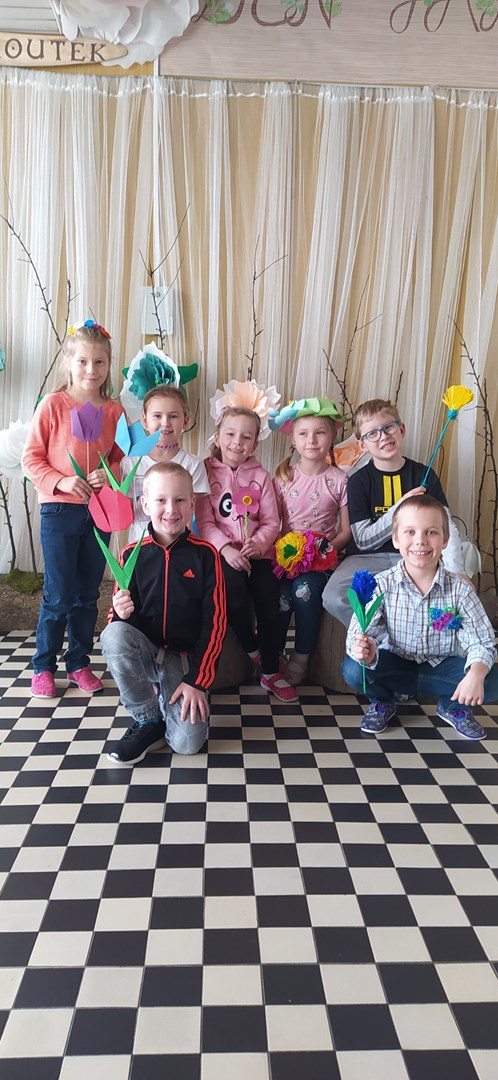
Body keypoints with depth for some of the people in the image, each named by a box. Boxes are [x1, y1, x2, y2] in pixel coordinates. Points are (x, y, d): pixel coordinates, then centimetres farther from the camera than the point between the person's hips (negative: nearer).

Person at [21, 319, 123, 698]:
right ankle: (44, 667, 19)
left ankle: (79, 663, 27)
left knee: (88, 594, 12)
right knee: (58, 596, 1)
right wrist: (61, 482, -17)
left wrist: (109, 475, -9)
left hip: (100, 511, 3)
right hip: (60, 510, -3)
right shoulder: (53, 404, -5)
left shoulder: (114, 410, 3)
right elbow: (31, 457, -4)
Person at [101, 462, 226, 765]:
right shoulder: (132, 554, -3)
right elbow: (122, 618, 6)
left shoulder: (205, 554, -7)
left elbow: (215, 621, -6)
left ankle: (168, 703, 16)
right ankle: (147, 720, -11)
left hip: (184, 657, -2)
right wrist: (122, 614, -20)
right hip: (143, 652, 2)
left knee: (187, 742, -20)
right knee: (113, 634, -32)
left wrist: (197, 680, -10)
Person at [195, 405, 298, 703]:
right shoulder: (207, 472, 4)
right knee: (235, 592, -30)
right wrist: (226, 548, -20)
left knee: (270, 602, -18)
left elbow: (271, 522, 6)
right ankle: (252, 650, -2)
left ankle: (271, 672, 1)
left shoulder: (261, 475, 11)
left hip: (258, 552, 2)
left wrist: (258, 544, -15)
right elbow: (205, 522, -3)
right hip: (223, 552, -2)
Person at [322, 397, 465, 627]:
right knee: (334, 598, -30)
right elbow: (363, 540, -5)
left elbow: (446, 527, -1)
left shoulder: (424, 475, 5)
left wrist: (455, 572, -18)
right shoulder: (359, 480, 1)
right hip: (369, 558, -1)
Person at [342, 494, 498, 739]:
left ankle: (453, 706, 12)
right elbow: (361, 633, -20)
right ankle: (382, 701, 9)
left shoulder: (460, 590, -13)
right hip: (394, 666, 0)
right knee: (353, 670, -29)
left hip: (442, 667, 1)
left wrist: (476, 674, -36)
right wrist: (363, 648, -45)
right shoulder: (381, 586, -15)